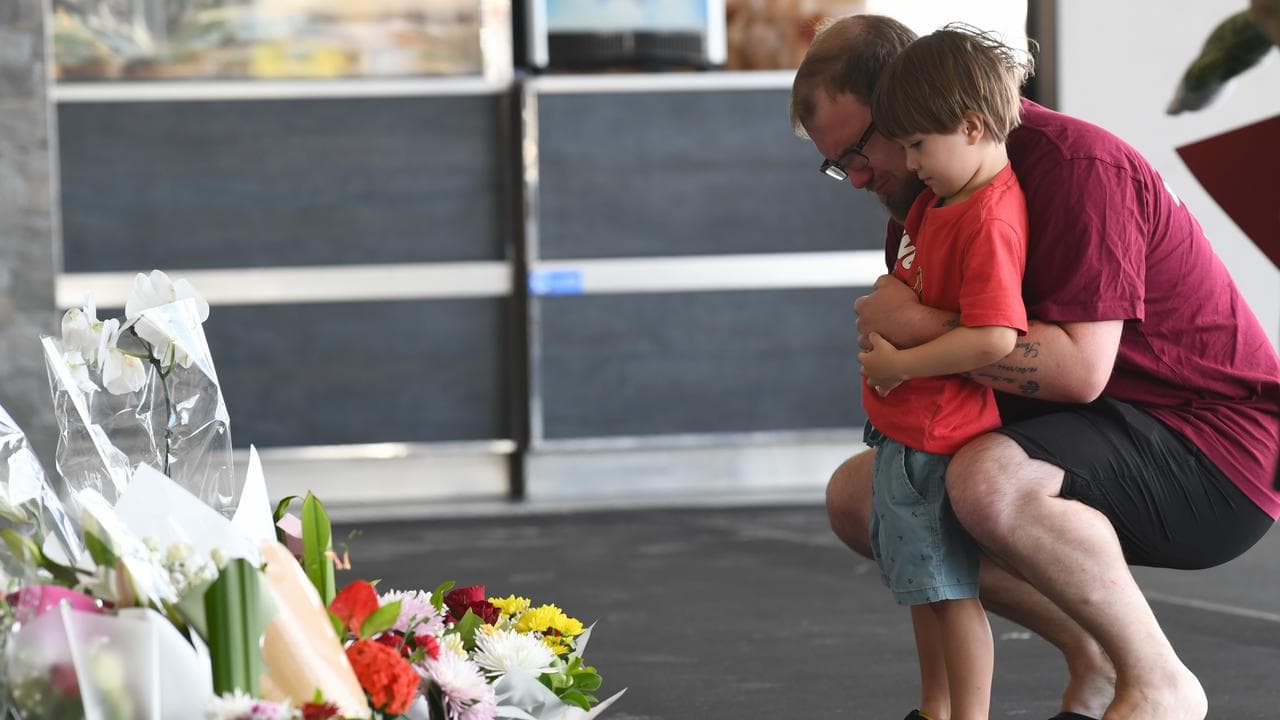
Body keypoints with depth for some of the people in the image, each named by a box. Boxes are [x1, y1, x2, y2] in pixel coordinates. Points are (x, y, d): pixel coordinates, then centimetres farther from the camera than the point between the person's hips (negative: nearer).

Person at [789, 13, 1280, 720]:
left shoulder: (1075, 164, -21)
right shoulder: (921, 200, 9)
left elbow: (1081, 368, -30)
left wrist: (921, 323, -26)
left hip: (1214, 449, -10)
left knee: (989, 483, -36)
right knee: (855, 496, 6)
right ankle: (1092, 661, 7)